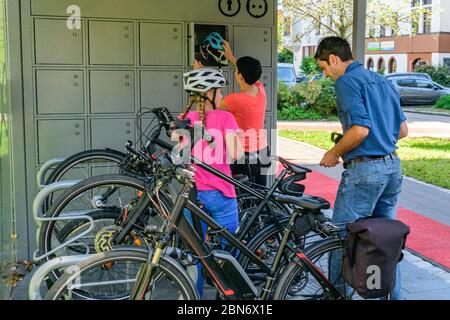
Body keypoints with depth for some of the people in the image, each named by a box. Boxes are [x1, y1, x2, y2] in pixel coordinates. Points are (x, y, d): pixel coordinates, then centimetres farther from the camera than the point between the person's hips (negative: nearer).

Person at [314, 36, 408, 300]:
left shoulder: (347, 81, -10)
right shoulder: (382, 81, 16)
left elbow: (360, 129, -22)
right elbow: (403, 130, 16)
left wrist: (334, 153, -8)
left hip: (364, 169, -9)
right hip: (393, 166, 9)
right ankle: (391, 293, 24)